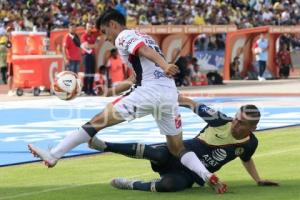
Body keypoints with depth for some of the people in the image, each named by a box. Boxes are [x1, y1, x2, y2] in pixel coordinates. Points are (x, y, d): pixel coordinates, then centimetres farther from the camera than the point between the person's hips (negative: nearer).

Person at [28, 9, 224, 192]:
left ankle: (53, 155, -4)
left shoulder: (123, 37, 5)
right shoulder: (144, 37, 31)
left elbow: (145, 50, -15)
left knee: (97, 121, -3)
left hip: (150, 92, -8)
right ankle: (208, 175, -6)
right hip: (170, 93, 8)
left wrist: (164, 65, -34)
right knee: (177, 149, 17)